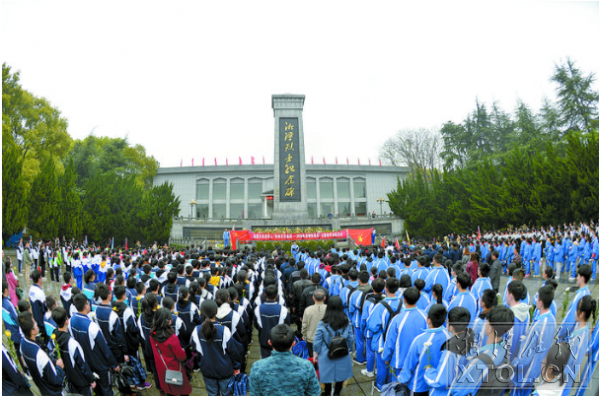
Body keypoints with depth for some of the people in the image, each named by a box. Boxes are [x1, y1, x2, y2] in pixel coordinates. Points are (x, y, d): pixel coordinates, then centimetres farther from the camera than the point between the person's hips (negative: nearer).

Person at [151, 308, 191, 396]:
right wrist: (183, 351, 0)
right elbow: (181, 356, -21)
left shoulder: (152, 335, -15)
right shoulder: (172, 338, -33)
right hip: (175, 369, -6)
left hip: (161, 370, 6)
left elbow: (153, 352, 4)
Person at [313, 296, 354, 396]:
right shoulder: (347, 323, -16)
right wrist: (348, 350, 16)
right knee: (341, 376, 23)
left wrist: (316, 353, 7)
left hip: (326, 356, -1)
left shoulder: (322, 325, -21)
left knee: (328, 376, 20)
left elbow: (317, 342, -10)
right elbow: (351, 340, -3)